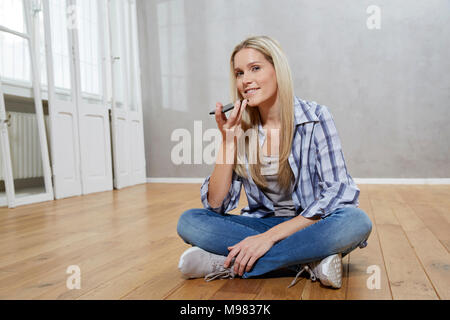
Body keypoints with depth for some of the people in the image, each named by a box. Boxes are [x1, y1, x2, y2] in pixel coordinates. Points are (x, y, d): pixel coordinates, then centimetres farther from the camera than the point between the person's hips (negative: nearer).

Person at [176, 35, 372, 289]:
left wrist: (270, 236, -23)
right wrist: (229, 140, -18)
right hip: (260, 223, 3)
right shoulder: (241, 127, -3)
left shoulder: (315, 117, -10)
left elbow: (339, 192, -17)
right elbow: (216, 204, -6)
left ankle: (227, 265, -24)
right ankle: (309, 263, -21)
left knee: (357, 222, -33)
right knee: (189, 221, -18)